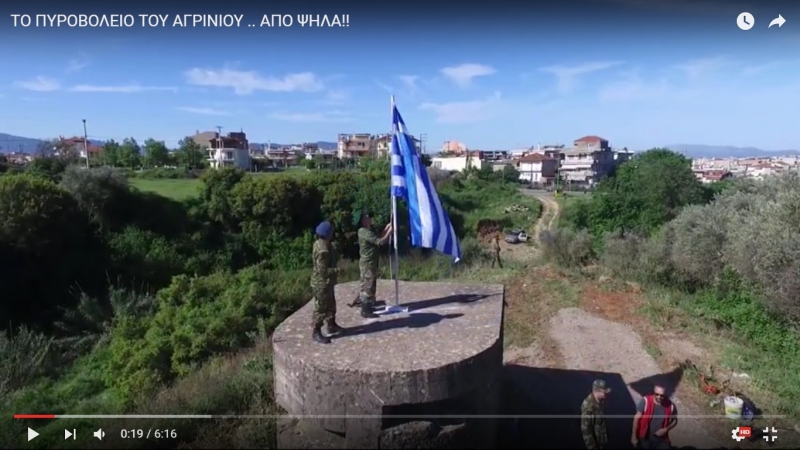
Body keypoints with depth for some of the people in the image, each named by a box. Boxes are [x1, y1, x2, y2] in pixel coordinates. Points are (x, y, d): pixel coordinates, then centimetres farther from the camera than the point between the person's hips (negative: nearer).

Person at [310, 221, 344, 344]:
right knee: (320, 308, 1)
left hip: (326, 282, 10)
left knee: (330, 305, 23)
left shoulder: (320, 243, 4)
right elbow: (323, 270, -29)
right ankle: (316, 333, 12)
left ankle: (331, 326, 38)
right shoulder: (323, 250, -29)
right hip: (321, 283, -10)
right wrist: (337, 270, -20)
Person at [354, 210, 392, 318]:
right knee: (368, 287, -4)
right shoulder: (365, 232, -21)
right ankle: (366, 311, 3)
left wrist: (386, 229, 13)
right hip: (368, 264, -10)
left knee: (366, 287, 17)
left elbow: (378, 239, 19)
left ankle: (366, 308, 27)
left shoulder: (367, 231, 12)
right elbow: (380, 242, -24)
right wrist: (390, 231, -14)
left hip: (369, 263, 10)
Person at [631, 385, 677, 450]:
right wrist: (634, 436, -9)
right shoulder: (645, 401, -19)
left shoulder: (670, 406, -12)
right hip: (645, 438, -2)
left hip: (661, 439, 2)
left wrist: (666, 429, -12)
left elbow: (674, 420, 7)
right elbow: (637, 418, -11)